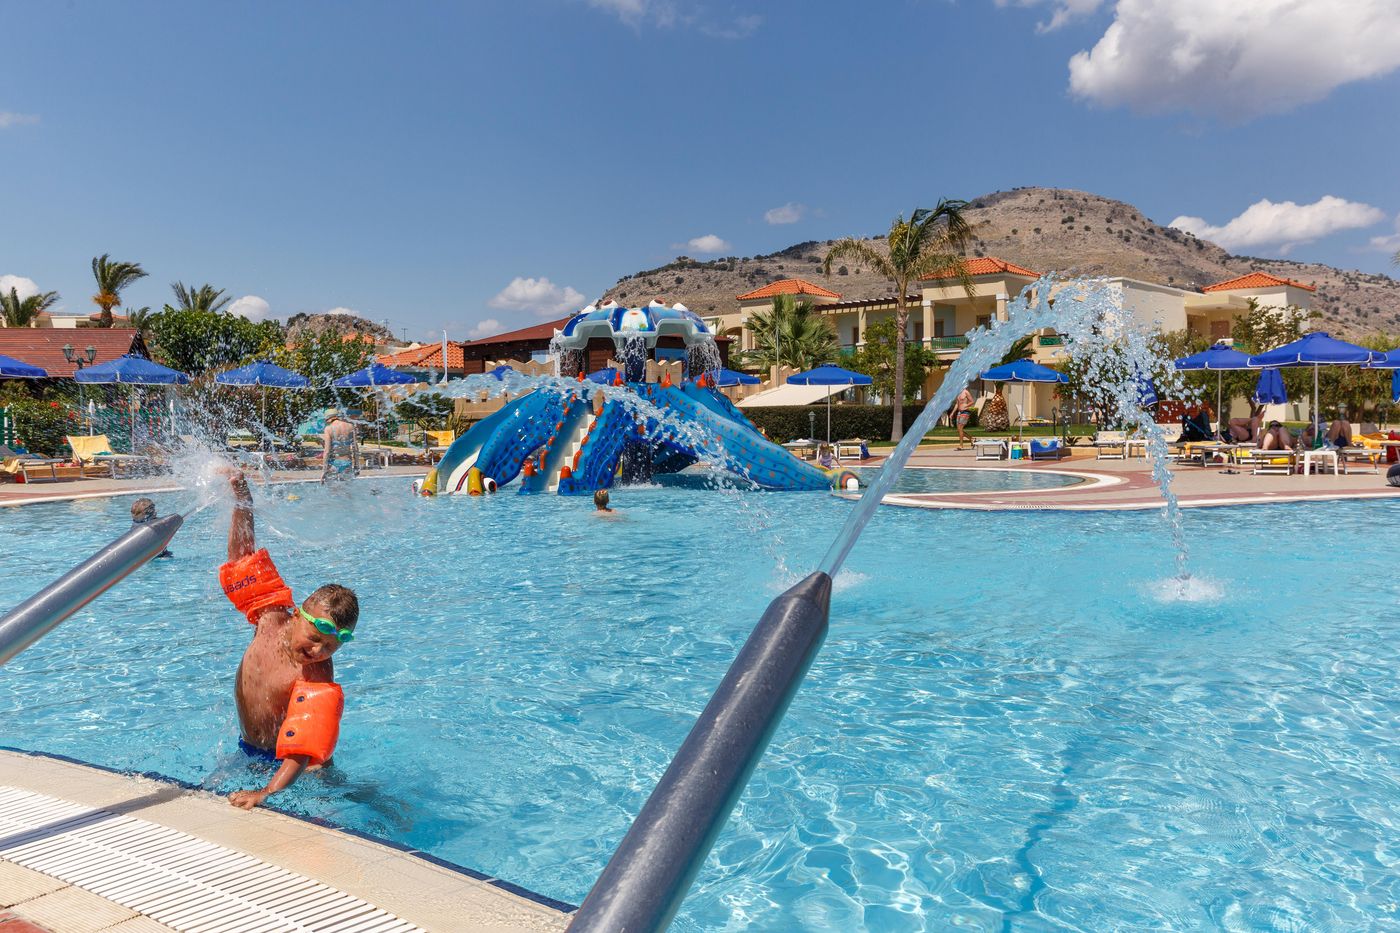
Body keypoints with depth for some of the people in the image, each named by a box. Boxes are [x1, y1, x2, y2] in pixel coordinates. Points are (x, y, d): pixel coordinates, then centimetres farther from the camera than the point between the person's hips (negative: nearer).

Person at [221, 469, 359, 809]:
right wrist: (241, 498, -7)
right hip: (247, 752, 6)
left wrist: (265, 793, -51)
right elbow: (242, 558, -2)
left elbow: (301, 754, -36)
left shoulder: (319, 681, -30)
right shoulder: (271, 618, -14)